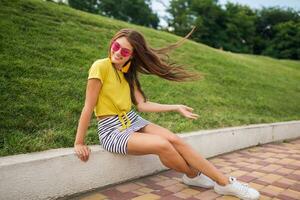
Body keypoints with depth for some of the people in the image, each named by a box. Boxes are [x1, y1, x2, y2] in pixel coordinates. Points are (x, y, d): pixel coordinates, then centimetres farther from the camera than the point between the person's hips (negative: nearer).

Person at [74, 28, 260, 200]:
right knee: (162, 145, -26)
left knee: (174, 139, -14)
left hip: (134, 121, 7)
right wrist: (79, 143, -11)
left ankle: (225, 182, -4)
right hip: (112, 129, -6)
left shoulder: (127, 72, 8)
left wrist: (176, 107, 1)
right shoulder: (101, 66, -14)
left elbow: (142, 104, 2)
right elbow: (89, 106, -14)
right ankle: (194, 175, 5)